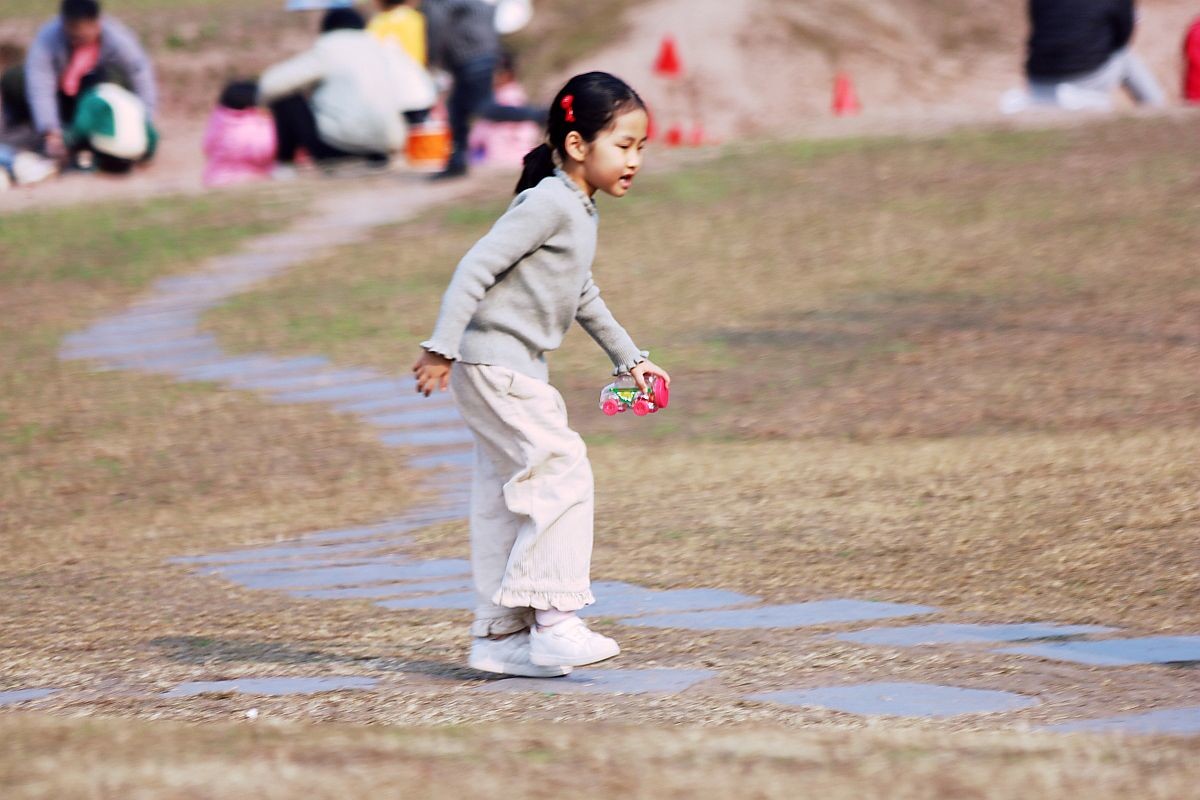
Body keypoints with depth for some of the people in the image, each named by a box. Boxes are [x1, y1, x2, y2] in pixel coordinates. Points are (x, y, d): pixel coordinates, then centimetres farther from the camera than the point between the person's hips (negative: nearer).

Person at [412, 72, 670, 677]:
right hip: (492, 365, -10)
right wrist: (441, 348, -25)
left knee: (506, 500, 11)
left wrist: (628, 357, 33)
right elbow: (476, 268, -21)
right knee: (562, 473, -15)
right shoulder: (548, 204, -16)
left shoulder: (579, 210, 15)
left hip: (518, 372, 10)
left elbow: (583, 297, 29)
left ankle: (499, 637, 14)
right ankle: (553, 620, -17)